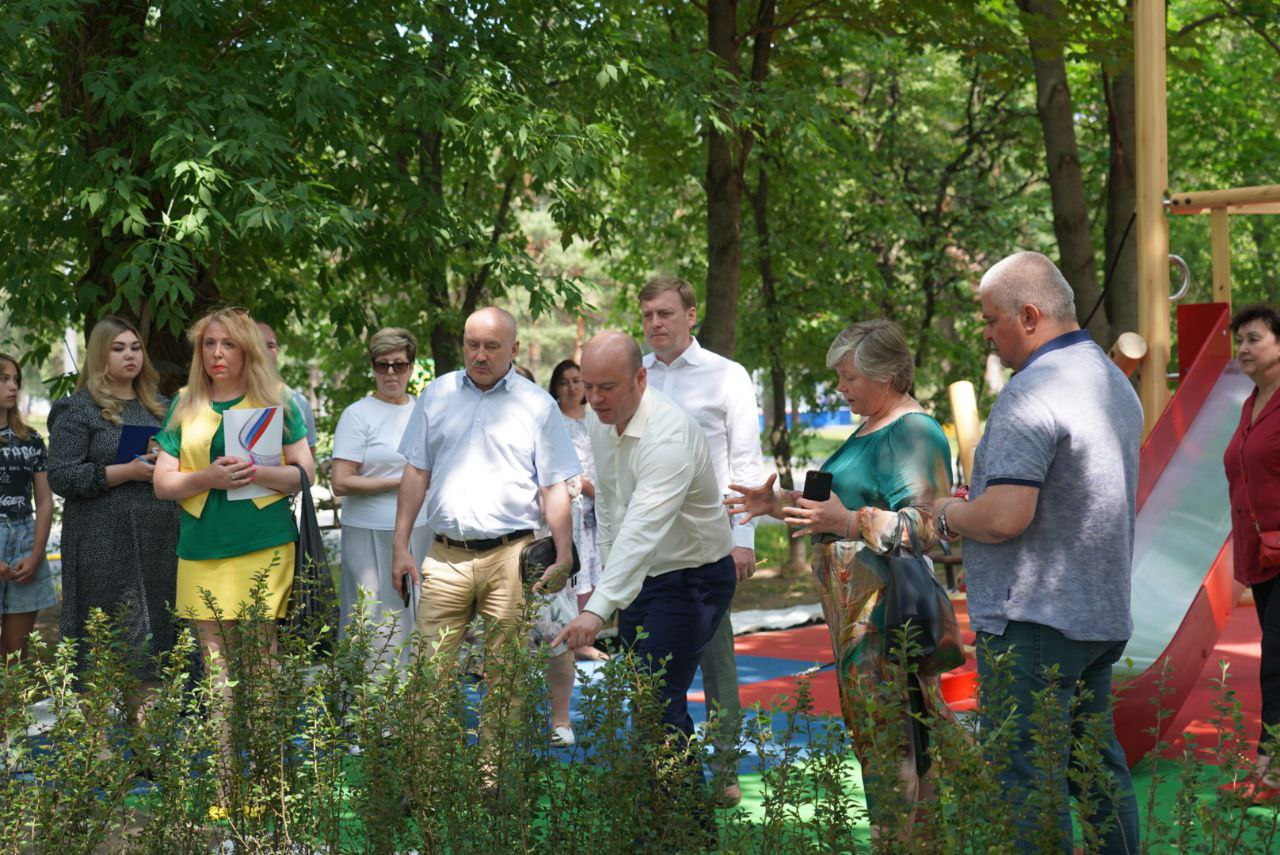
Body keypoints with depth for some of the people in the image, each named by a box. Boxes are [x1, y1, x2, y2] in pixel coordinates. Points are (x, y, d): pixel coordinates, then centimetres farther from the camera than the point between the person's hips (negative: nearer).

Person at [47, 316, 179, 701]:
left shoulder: (159, 407, 18)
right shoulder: (77, 409, 0)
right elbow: (61, 478, -8)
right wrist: (127, 471, -17)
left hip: (159, 542, 6)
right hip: (105, 549, -5)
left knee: (157, 635, 2)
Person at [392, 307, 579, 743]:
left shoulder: (538, 405, 5)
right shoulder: (437, 395, 12)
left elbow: (555, 489, 3)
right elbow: (416, 473, 14)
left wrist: (563, 557, -5)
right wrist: (400, 545, 9)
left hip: (510, 557, -2)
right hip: (445, 556, 2)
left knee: (504, 674, 2)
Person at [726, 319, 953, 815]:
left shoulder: (913, 433, -13)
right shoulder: (870, 428, 19)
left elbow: (923, 524, -23)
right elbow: (842, 502, 27)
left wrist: (847, 522, -32)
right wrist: (778, 505, 17)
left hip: (885, 609, -10)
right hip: (855, 605, 10)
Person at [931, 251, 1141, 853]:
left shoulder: (1032, 393, -19)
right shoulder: (1115, 381, 14)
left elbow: (1005, 516, -26)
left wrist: (949, 516, -5)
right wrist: (975, 507, 20)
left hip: (1034, 621, -10)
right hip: (1103, 615, 10)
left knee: (1027, 782, -5)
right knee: (1100, 763, 18)